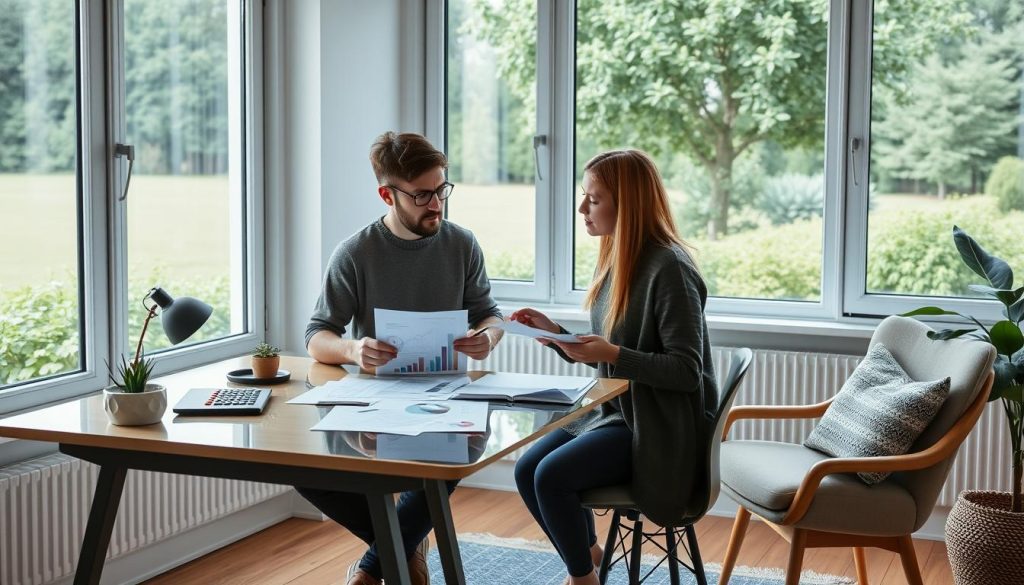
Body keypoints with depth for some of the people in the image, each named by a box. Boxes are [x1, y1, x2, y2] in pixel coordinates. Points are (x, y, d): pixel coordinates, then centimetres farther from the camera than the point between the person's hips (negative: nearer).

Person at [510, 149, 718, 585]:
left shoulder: (668, 268, -20)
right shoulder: (615, 259, 6)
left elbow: (687, 371, -21)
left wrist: (613, 354, -30)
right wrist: (555, 333, 0)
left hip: (660, 427, -8)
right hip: (614, 411, 9)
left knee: (552, 476, -21)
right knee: (527, 469, -2)